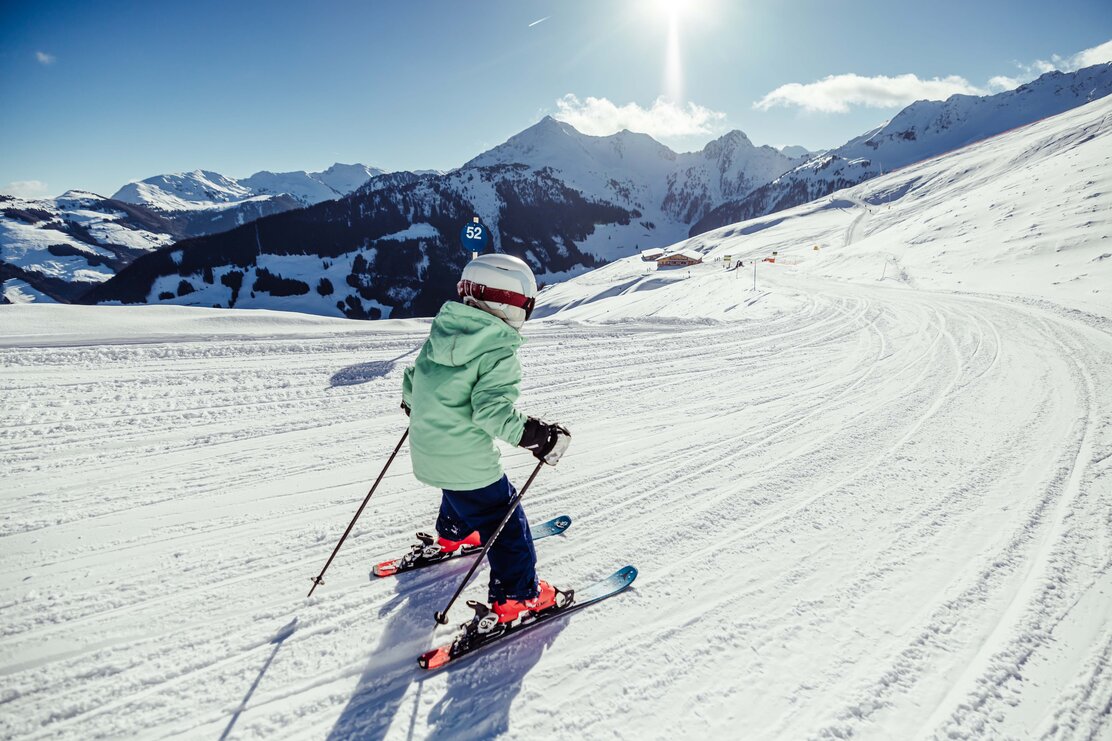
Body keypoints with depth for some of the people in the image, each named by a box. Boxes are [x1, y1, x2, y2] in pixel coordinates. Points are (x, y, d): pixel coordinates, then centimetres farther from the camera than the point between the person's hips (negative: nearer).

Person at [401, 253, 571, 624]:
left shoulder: (440, 333, 1)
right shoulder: (499, 352, -21)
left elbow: (412, 381, 11)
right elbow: (492, 410, -30)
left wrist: (412, 403, 31)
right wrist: (536, 435, -21)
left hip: (426, 452, 8)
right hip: (467, 461, -8)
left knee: (459, 493, 37)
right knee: (505, 521, 8)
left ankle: (452, 537, 60)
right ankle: (517, 596, 18)